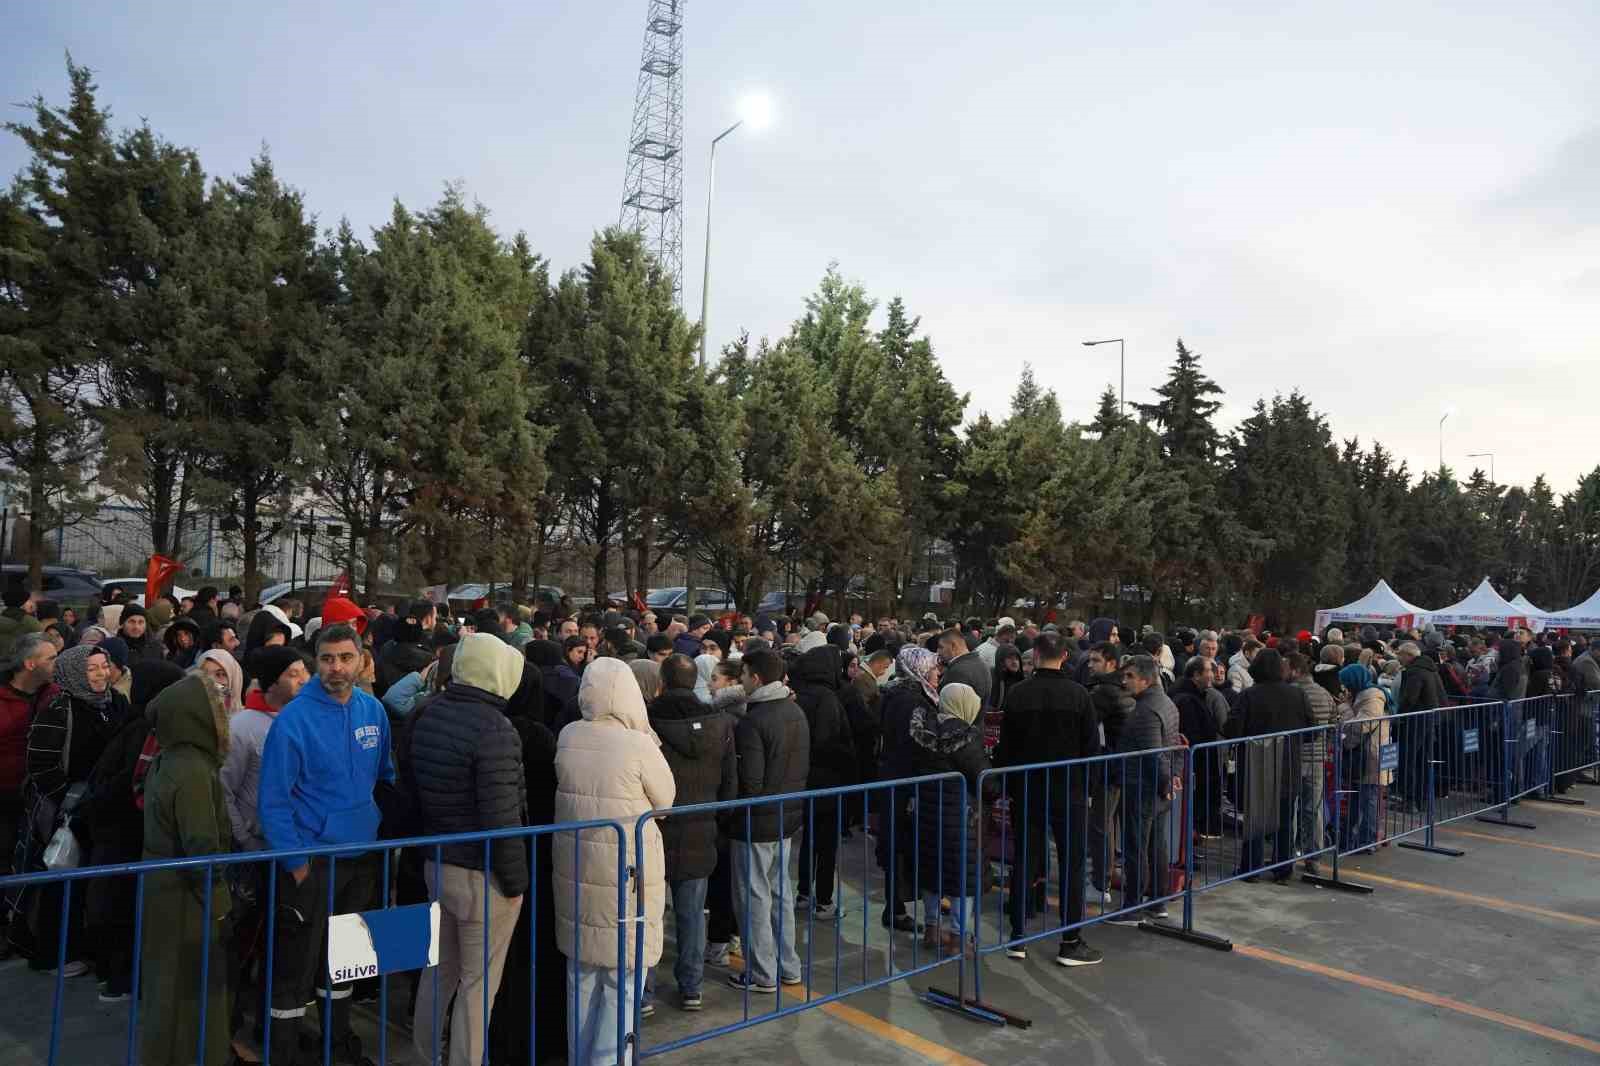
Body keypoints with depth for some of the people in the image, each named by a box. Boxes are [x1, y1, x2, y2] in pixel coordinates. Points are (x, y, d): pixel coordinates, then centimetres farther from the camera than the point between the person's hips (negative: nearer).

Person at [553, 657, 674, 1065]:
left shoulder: (566, 737, -5)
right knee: (622, 984, 10)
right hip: (627, 874, -5)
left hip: (575, 871, 5)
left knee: (581, 976, 21)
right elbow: (666, 800, -4)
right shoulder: (638, 744, -18)